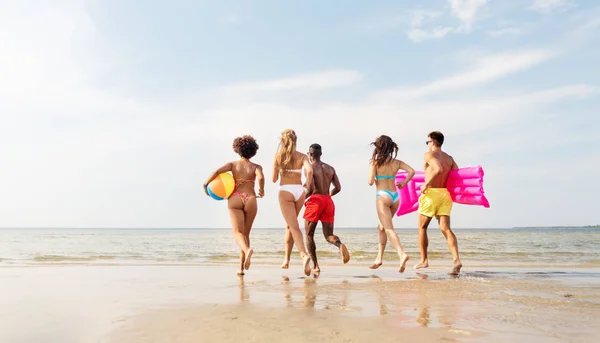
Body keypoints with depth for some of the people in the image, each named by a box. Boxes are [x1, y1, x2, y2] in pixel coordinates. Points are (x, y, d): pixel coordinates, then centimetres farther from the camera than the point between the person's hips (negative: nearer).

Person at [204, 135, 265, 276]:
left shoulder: (233, 164, 7)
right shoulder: (256, 167, 6)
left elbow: (217, 171, -9)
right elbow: (261, 178, -15)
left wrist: (206, 184, 2)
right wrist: (261, 190, 3)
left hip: (235, 199, -1)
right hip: (250, 200, 1)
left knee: (238, 232, -6)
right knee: (246, 233, 12)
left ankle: (247, 249, -40)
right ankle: (241, 267, 11)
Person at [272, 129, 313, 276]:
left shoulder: (278, 156, 2)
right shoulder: (302, 156, 5)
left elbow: (274, 179, 3)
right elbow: (309, 170, -14)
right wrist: (308, 183, 3)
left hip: (285, 191, -3)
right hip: (299, 191, 3)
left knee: (294, 227, -9)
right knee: (289, 225, 19)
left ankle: (304, 255, -31)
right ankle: (286, 258, 28)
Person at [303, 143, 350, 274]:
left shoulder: (310, 168, -5)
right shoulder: (330, 168, 12)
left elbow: (311, 189, -16)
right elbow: (338, 188, 8)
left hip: (315, 201, -4)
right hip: (328, 201, 5)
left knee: (309, 235, 9)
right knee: (329, 235, 6)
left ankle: (315, 266, 5)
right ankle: (340, 245, -29)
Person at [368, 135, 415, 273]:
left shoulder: (376, 162, -5)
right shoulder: (397, 162, 8)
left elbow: (371, 182, -11)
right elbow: (412, 171, -3)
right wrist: (403, 183, 9)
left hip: (383, 196, -6)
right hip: (395, 196, 6)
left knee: (389, 229, -8)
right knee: (382, 227, 19)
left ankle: (402, 254, -27)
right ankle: (379, 258, 24)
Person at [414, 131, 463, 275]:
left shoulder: (429, 155, -5)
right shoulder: (449, 158, 16)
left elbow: (438, 169, -23)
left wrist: (426, 184, -15)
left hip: (431, 193, -6)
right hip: (445, 194, 6)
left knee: (422, 228, 10)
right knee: (445, 228, -2)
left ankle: (424, 260, 16)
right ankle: (456, 259, -20)